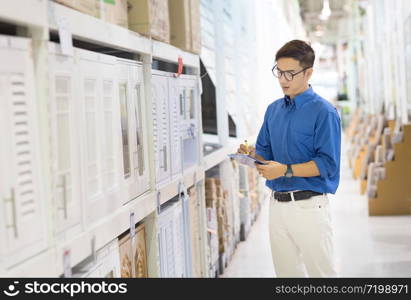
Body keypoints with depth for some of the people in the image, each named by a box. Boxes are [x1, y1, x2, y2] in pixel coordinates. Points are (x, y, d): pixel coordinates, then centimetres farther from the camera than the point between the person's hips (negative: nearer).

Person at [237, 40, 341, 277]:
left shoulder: (323, 112, -10)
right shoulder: (273, 110, 12)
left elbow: (327, 164, -15)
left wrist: (286, 170, -23)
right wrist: (252, 155, -5)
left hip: (308, 205, -7)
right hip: (277, 204, 7)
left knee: (321, 273, -1)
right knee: (287, 273, 14)